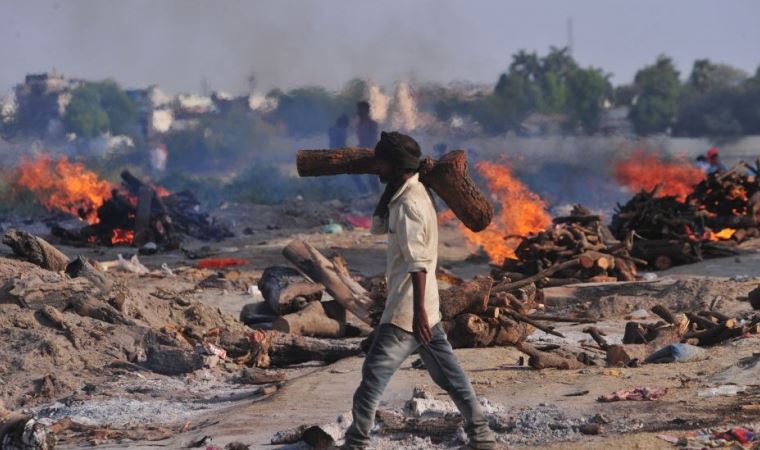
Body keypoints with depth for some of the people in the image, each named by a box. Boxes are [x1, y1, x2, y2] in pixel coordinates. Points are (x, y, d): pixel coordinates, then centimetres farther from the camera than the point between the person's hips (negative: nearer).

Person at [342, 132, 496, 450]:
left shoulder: (409, 204, -19)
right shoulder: (407, 195, 11)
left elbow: (418, 263, -25)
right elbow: (378, 226, 20)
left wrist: (418, 312, -29)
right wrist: (389, 189, 8)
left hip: (407, 311, -10)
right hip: (424, 309, 10)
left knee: (374, 376, -4)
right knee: (449, 374, 13)